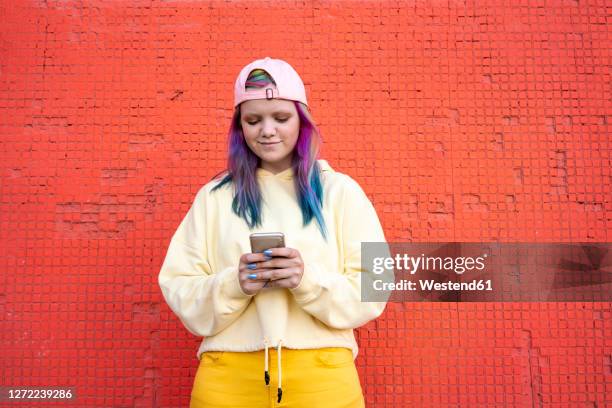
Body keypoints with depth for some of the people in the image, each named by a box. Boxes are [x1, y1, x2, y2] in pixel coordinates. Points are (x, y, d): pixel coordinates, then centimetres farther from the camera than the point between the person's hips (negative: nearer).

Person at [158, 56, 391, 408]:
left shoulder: (340, 192, 1)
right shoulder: (213, 197, 6)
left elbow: (371, 293, -2)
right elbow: (180, 292, 2)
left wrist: (309, 279, -19)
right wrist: (233, 284, -17)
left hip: (322, 377, 0)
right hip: (228, 377, 1)